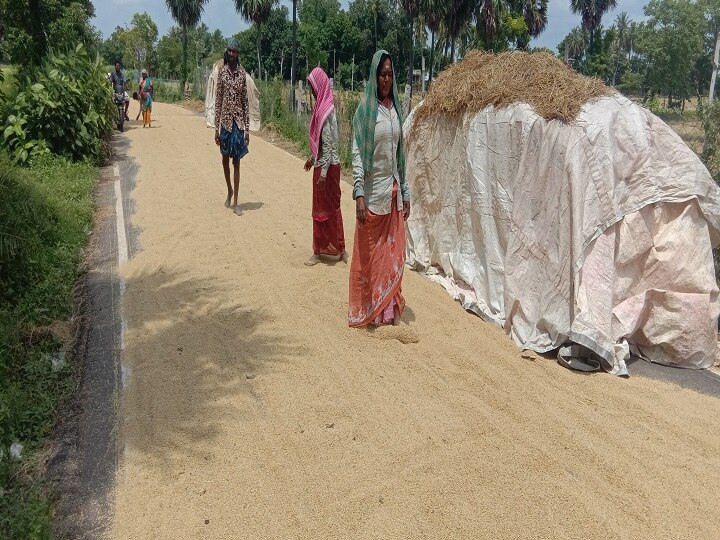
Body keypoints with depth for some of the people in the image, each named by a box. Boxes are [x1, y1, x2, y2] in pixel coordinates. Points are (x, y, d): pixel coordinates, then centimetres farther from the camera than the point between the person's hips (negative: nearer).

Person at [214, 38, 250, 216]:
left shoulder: (242, 73, 2)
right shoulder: (222, 72, 1)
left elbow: (245, 101, 3)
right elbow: (218, 100, 1)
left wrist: (247, 128, -1)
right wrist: (216, 128, -3)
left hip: (238, 121, -1)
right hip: (225, 120, 1)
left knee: (236, 161, 0)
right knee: (225, 158, 13)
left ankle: (235, 202, 3)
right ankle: (229, 190, 35)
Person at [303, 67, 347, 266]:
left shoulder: (326, 110, -19)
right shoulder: (322, 106, 9)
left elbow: (329, 144, -22)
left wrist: (323, 172, -22)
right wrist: (312, 159, 26)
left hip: (327, 167, -9)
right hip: (322, 164, 9)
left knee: (323, 208, 1)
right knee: (331, 207, 14)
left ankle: (319, 251, 12)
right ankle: (338, 249, 23)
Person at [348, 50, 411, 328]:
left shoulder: (395, 108, 11)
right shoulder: (365, 109, -6)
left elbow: (400, 153, 14)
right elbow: (356, 154, -10)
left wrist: (405, 191, 12)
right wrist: (358, 195, -18)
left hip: (394, 192, 5)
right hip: (373, 192, -5)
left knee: (394, 252, 9)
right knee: (370, 253, 4)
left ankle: (391, 308, 21)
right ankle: (368, 310, 17)